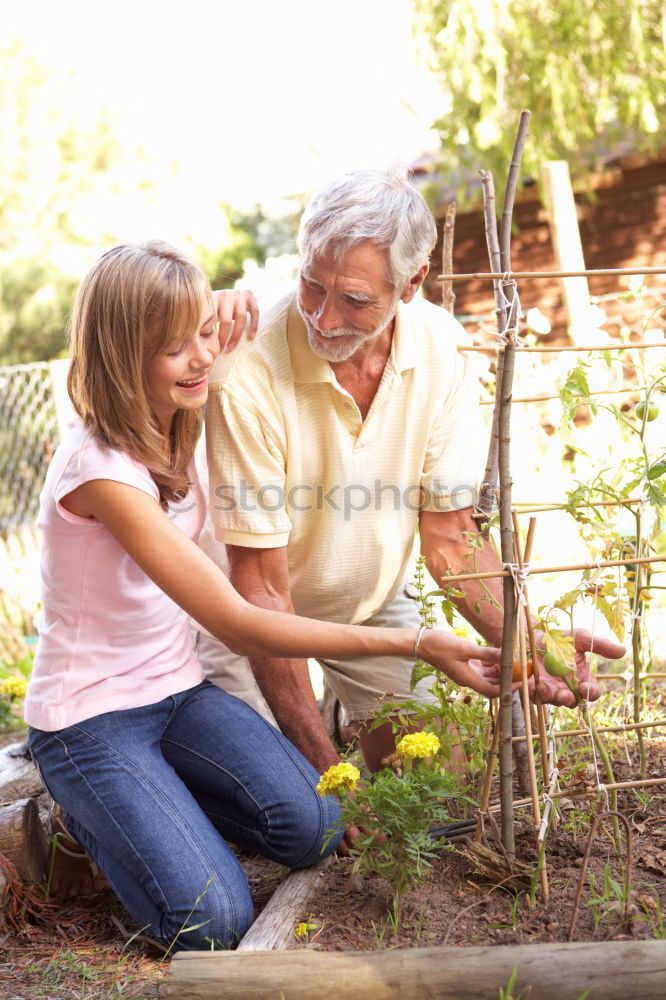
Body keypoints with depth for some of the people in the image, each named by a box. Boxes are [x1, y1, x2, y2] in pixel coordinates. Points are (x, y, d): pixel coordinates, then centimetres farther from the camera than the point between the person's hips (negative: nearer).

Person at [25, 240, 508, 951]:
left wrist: (222, 334, -5)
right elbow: (240, 627, -27)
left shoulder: (176, 425, -3)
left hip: (175, 688, 7)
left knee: (314, 830, -13)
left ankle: (146, 800, 10)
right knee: (212, 922, -17)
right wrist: (415, 643, -28)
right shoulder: (100, 469, -26)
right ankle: (91, 814, 9)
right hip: (89, 718, -7)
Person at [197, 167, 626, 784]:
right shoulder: (247, 378, -34)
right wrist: (322, 770, -28)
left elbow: (450, 536, -12)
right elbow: (262, 589, -28)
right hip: (249, 614, -3)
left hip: (374, 601, 4)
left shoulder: (443, 351, -19)